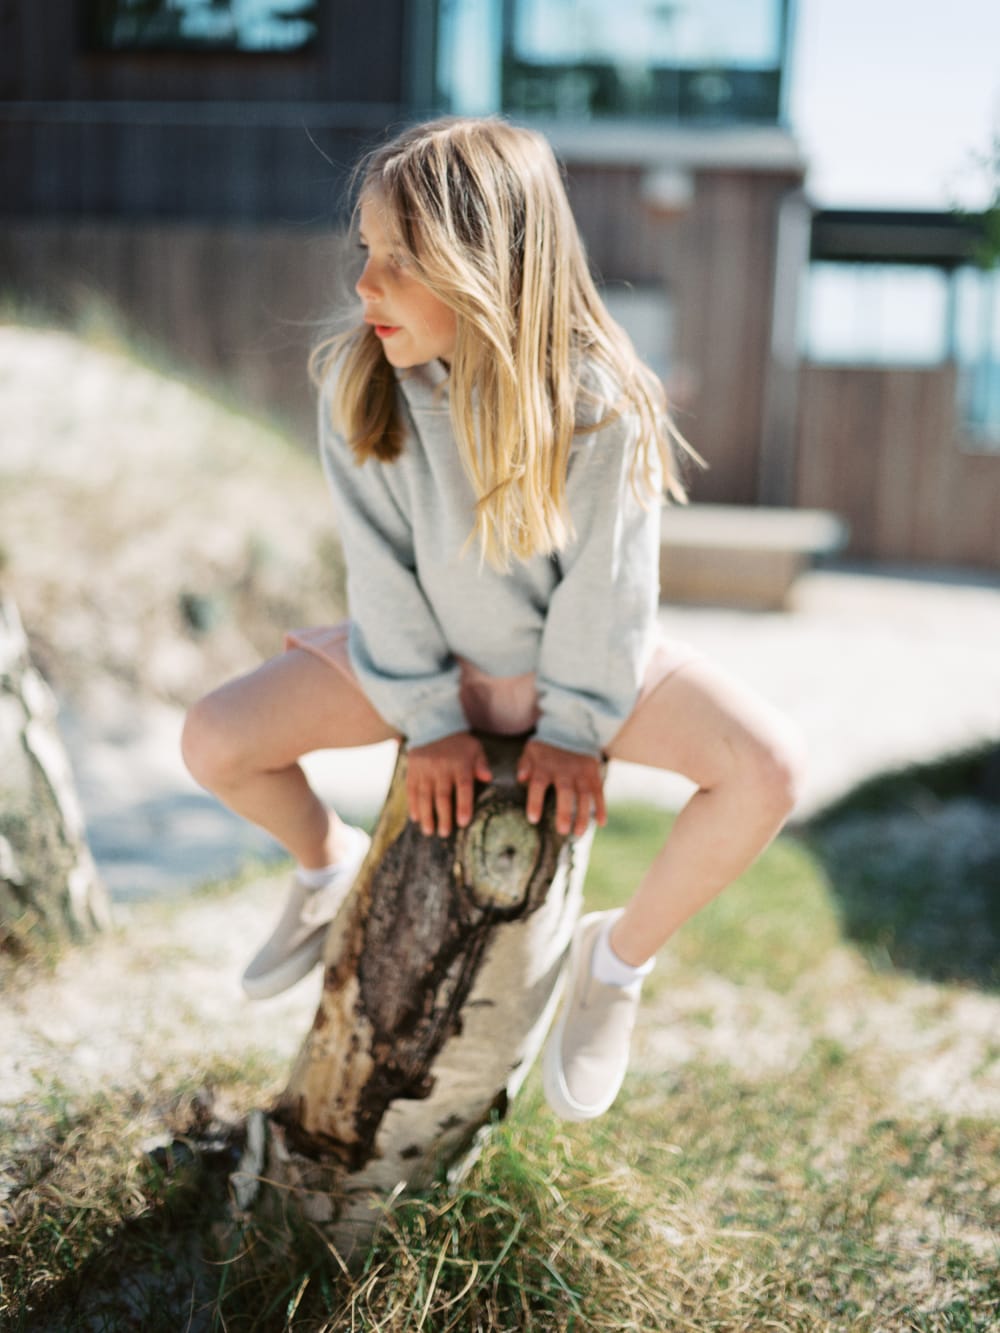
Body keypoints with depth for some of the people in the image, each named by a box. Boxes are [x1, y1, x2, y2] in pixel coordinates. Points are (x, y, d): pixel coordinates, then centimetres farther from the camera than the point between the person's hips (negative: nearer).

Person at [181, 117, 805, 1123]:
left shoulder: (599, 402, -28)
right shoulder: (356, 388, -20)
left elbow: (603, 582, -18)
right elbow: (382, 568, -13)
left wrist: (571, 727, -12)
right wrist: (429, 719, -11)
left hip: (579, 653, -2)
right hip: (426, 653, 2)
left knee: (767, 770, -24)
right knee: (214, 743, -13)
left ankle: (617, 957, 1)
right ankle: (328, 862, 21)